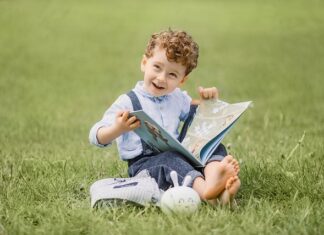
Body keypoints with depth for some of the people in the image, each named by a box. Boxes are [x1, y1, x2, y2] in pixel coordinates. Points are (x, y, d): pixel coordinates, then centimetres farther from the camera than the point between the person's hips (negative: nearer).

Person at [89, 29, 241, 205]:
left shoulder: (177, 98, 17)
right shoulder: (128, 102, -4)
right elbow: (96, 137, -11)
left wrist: (208, 101, 12)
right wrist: (116, 130, -33)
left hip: (177, 156, 6)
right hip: (143, 164, -6)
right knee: (170, 159, -36)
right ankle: (204, 188, -62)